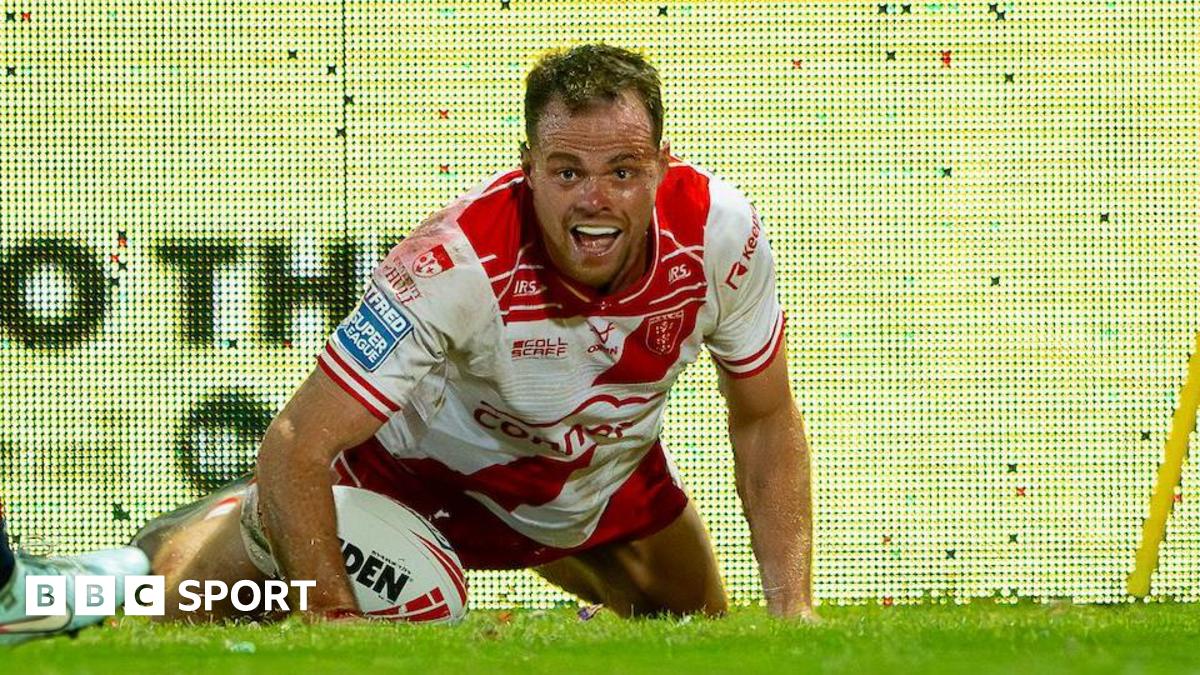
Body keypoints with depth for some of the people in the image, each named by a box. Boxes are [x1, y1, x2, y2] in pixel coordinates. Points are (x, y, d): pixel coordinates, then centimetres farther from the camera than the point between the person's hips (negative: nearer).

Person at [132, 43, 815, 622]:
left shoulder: (720, 231, -29)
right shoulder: (456, 262, -41)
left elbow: (766, 421, -11)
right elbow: (295, 446, -38)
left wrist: (793, 610, -20)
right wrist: (335, 617, -46)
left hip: (606, 476, 4)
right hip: (420, 460, -4)